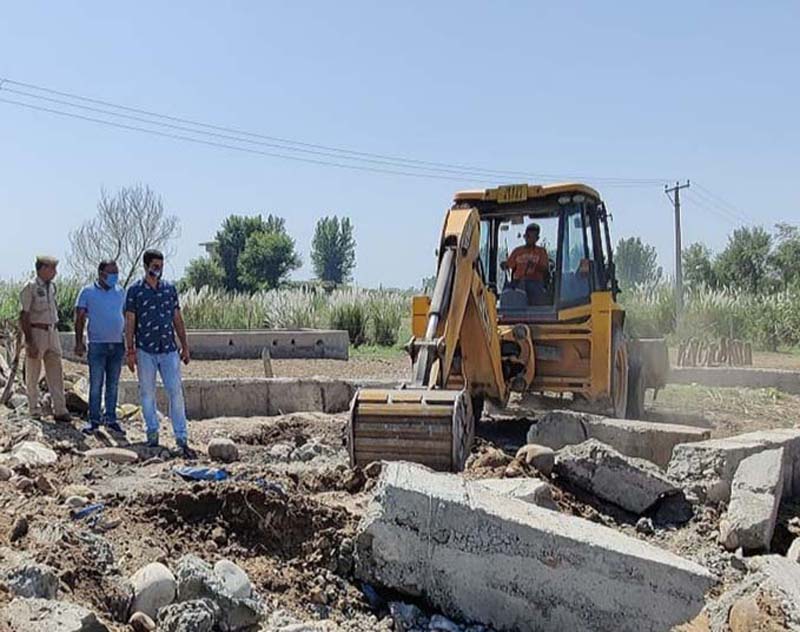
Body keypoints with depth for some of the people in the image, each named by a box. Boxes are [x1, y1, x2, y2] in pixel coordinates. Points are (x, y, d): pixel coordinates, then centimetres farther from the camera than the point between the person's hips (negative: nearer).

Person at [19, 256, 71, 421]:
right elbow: (24, 316, -13)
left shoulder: (52, 286, 12)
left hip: (52, 332, 6)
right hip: (36, 332, -6)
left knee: (56, 373, 2)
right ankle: (34, 409, 14)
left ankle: (60, 410, 2)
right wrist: (29, 342, -18)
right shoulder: (30, 287, -10)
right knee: (33, 374, 5)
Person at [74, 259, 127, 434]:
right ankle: (93, 420, 8)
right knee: (95, 384, 0)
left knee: (113, 385, 8)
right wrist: (79, 342, -6)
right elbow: (80, 318, 0)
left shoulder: (121, 291, 10)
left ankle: (111, 419, 15)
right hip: (97, 344, -3)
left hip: (118, 344, 3)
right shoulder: (88, 292, 0)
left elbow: (127, 316, 16)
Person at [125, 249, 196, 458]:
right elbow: (130, 322, 0)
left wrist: (185, 346, 10)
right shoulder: (135, 290, 0)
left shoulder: (170, 288, 8)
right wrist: (130, 351, -5)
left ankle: (182, 439, -4)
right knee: (147, 393, 6)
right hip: (145, 351, -2)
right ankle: (152, 434, 19)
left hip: (169, 349, 2)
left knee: (176, 391, -5)